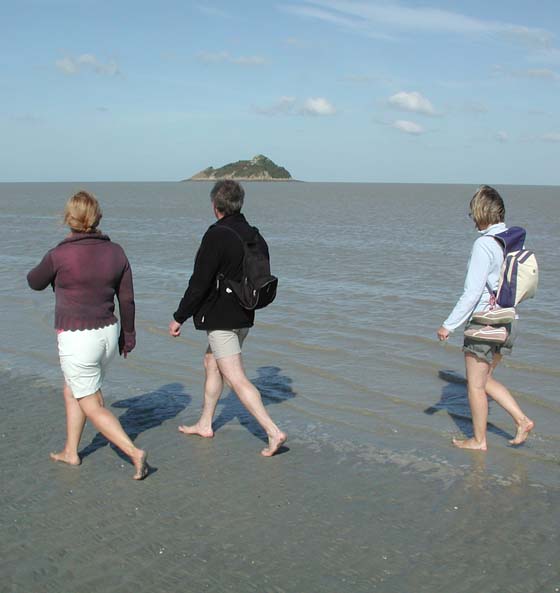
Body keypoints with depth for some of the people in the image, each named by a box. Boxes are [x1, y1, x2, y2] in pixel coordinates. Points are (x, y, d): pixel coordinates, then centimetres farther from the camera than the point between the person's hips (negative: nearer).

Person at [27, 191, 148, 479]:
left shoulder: (59, 255, -16)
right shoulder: (115, 252, -3)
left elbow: (35, 282, 5)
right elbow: (127, 299, 4)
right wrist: (128, 334, 17)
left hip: (76, 339, -6)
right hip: (107, 334, 6)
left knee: (92, 407, 6)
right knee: (72, 391, 26)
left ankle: (134, 453, -3)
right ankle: (70, 452, 37)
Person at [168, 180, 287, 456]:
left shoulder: (216, 236, -18)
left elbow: (199, 283, -18)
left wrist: (179, 317, -9)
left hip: (220, 319, -9)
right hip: (244, 318, 9)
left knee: (236, 379, -7)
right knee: (211, 363, 23)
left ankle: (273, 431, -12)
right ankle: (205, 424, 33)